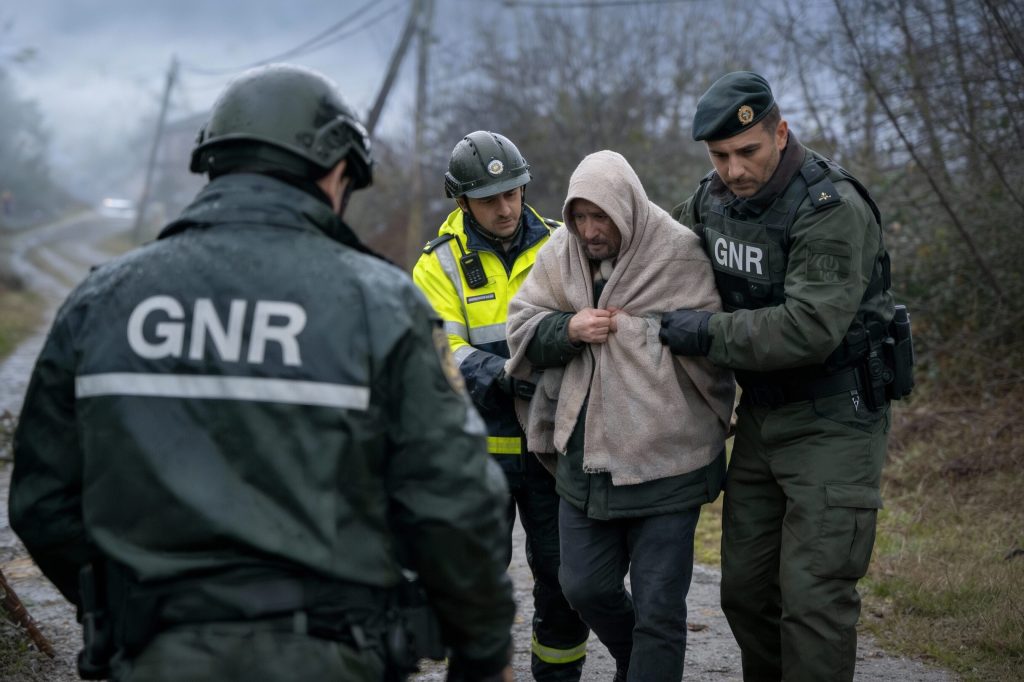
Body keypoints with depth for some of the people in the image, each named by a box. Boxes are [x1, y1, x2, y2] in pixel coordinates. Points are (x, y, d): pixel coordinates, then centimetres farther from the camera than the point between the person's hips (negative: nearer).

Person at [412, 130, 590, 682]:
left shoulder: (557, 247, 6)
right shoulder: (440, 265, 0)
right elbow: (441, 354, -10)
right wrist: (506, 377, -26)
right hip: (481, 443, -2)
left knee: (561, 570, 8)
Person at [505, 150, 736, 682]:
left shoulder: (679, 254, -12)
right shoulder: (560, 253, 4)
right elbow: (520, 327, 5)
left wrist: (630, 328, -16)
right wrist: (568, 329, -13)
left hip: (664, 463, -6)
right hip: (584, 457, 6)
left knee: (657, 607, 2)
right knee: (585, 587, 17)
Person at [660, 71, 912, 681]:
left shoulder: (832, 208, -21)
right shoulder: (712, 199, 3)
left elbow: (809, 329, -29)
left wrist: (706, 332, -20)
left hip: (834, 419, -7)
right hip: (760, 417, 8)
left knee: (814, 596, -10)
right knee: (744, 588, 12)